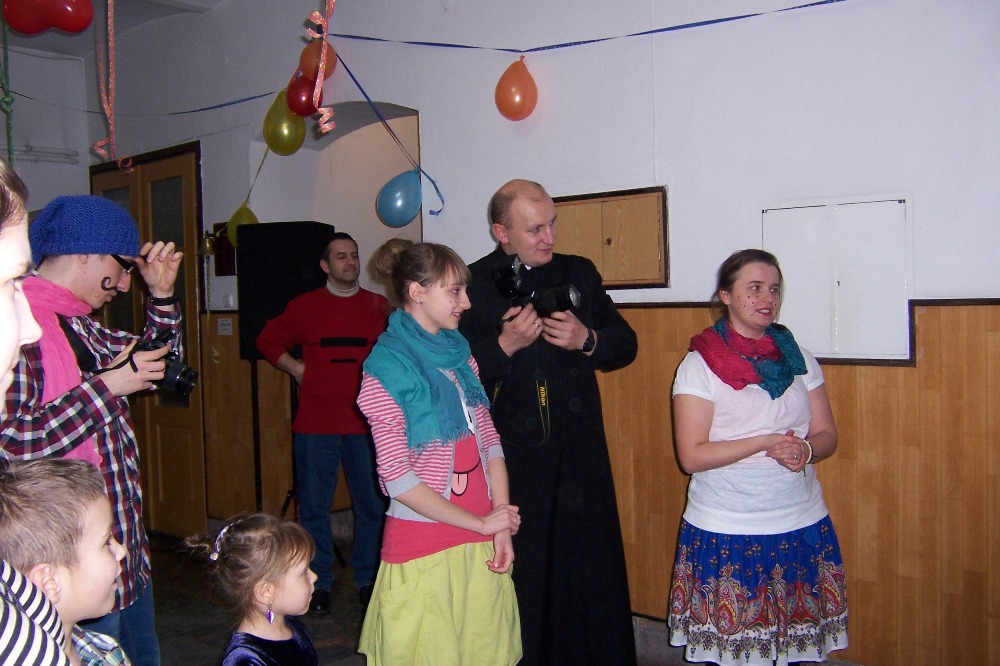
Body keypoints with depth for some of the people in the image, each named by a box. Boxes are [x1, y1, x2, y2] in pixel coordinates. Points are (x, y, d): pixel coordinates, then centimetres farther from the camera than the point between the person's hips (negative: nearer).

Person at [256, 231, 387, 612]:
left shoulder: (380, 306, 7)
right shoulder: (304, 306, 6)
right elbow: (268, 340, 17)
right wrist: (295, 368, 6)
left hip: (366, 424, 1)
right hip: (315, 424, 0)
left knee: (371, 504, 4)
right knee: (314, 506, 4)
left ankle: (367, 578, 20)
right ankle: (318, 583, 16)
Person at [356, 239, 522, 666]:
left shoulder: (459, 355, 7)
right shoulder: (387, 369, -12)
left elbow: (489, 441, 6)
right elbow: (397, 477, -15)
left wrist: (502, 527, -5)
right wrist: (482, 523, -12)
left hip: (481, 548, 6)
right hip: (423, 547, -6)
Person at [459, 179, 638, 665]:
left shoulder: (579, 273, 9)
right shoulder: (473, 284, -3)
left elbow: (625, 345, 11)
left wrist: (586, 340, -7)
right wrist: (505, 346, -20)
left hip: (579, 454, 3)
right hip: (510, 457, -3)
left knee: (589, 568, 8)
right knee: (518, 574, 6)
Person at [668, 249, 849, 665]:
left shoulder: (799, 359, 8)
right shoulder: (699, 365, -6)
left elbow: (827, 435, 8)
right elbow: (692, 456, -12)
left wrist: (804, 450, -14)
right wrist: (768, 443, -17)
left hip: (803, 527, 4)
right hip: (726, 535, -4)